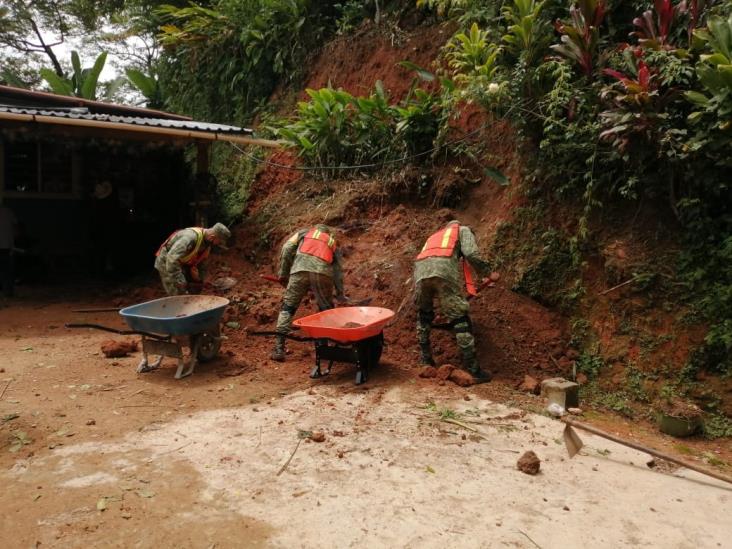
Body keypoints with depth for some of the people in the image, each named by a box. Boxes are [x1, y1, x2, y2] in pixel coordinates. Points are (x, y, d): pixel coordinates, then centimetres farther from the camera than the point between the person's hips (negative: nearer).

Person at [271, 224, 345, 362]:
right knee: (327, 310, 20)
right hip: (323, 273, 1)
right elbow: (338, 270, 29)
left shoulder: (304, 232, 33)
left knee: (287, 308, 10)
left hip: (300, 270, -1)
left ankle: (279, 349, 5)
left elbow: (287, 248, 16)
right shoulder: (333, 244, 37)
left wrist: (283, 273, 20)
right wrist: (340, 293, 35)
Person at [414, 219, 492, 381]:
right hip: (444, 270, -5)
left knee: (423, 316, 24)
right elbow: (471, 254, 6)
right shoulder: (463, 230, 28)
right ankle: (472, 369, 1)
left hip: (420, 270, 5)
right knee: (460, 318, 0)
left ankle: (425, 360, 30)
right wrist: (486, 272, 22)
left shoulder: (434, 236, 43)